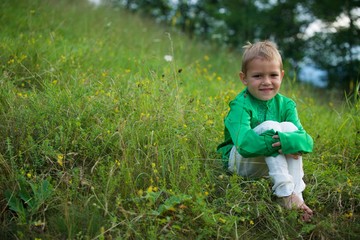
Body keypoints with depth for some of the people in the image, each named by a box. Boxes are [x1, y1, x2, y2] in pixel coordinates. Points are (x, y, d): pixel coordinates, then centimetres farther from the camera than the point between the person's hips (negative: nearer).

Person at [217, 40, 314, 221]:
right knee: (269, 126, -28)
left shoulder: (286, 105, -3)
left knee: (289, 127, -22)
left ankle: (297, 196, -27)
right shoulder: (240, 105, -18)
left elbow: (307, 140, -16)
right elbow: (244, 144, -34)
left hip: (270, 164, 5)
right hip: (240, 162, -5)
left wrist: (293, 141, -38)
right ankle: (285, 194, -32)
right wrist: (276, 142, -41)